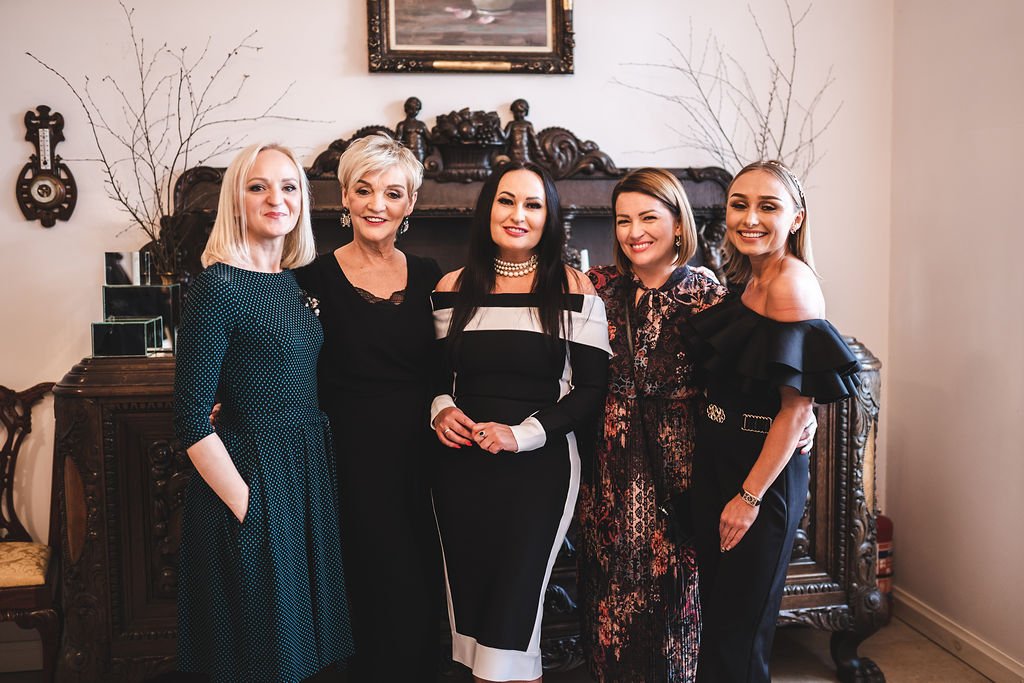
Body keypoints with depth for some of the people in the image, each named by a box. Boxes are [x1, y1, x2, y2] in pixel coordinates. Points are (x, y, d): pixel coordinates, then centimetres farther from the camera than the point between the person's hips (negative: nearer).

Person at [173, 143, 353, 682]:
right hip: (253, 477, -7)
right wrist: (245, 505, -17)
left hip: (310, 470, 7)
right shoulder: (219, 285, -14)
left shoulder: (297, 281, 8)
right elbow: (191, 419, -17)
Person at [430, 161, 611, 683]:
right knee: (467, 603, 9)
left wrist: (523, 433, -15)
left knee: (512, 612, -2)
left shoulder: (573, 289, -3)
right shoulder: (453, 288, 7)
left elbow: (592, 387, -5)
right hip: (461, 465, 3)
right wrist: (440, 407, -5)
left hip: (539, 466, -3)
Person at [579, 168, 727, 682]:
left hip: (675, 468, -2)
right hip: (609, 471, 3)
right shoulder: (599, 287, 4)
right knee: (609, 595, 11)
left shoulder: (706, 296, -4)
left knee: (671, 591, 7)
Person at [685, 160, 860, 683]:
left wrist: (750, 496, -20)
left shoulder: (791, 284, -18)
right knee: (716, 611, 20)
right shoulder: (750, 281, 8)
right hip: (718, 461, 9)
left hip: (762, 471, -8)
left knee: (738, 630, 6)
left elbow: (797, 405, -21)